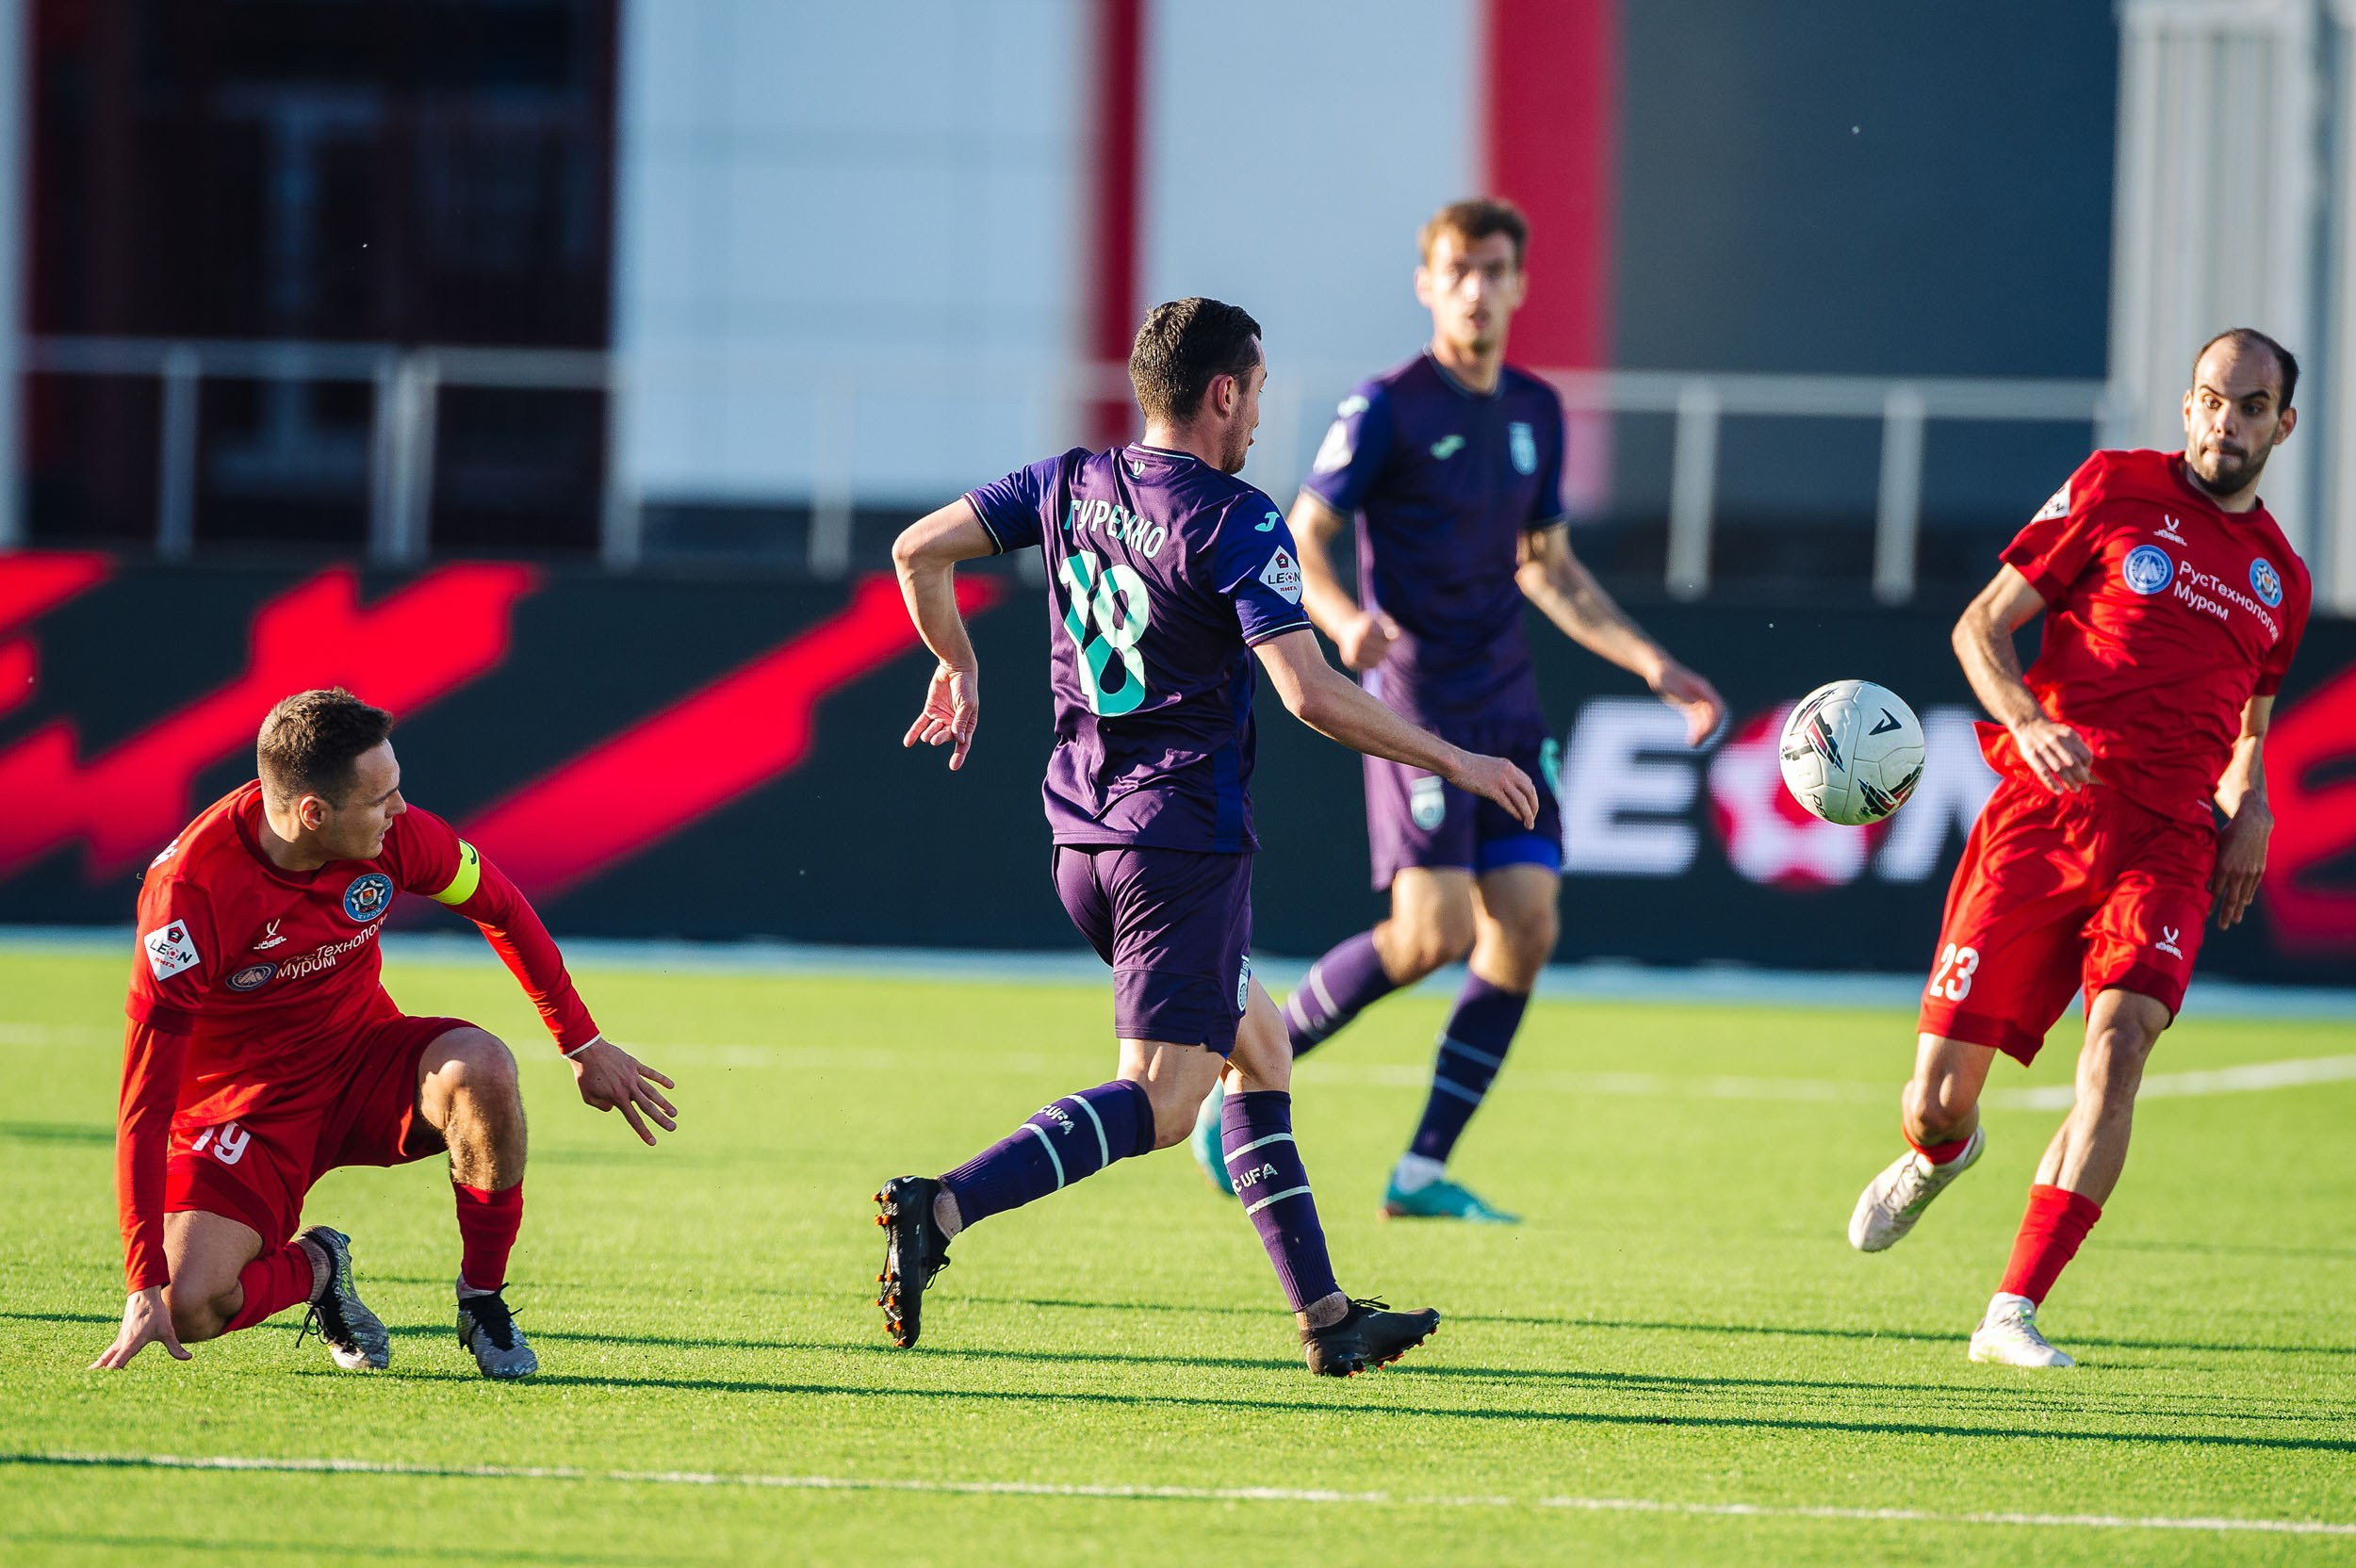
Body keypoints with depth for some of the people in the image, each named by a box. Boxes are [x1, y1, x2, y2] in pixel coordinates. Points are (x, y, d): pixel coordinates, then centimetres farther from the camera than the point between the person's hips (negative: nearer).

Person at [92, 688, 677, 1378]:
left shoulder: (393, 833, -17)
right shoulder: (191, 889, -29)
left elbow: (501, 908, 7)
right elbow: (146, 1097, -28)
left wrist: (584, 1044, 8)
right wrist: (146, 1283, -30)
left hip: (363, 1062, 3)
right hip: (245, 1104, -3)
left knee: (482, 1068, -31)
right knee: (189, 1307, -26)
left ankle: (483, 1300, -8)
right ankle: (316, 1266, 9)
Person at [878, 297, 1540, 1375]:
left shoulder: (1072, 484, 7)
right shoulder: (1236, 523, -13)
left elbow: (919, 548, 12)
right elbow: (1310, 694, -20)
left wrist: (958, 667, 28)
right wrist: (1456, 763, -11)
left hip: (1082, 840, 8)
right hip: (1184, 842, -8)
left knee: (1260, 1050, 18)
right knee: (1158, 1100, -11)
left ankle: (1325, 1313, 16)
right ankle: (941, 1208, -28)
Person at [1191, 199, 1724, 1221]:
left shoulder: (1535, 412, 13)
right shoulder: (1386, 409, -6)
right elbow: (1301, 542, -8)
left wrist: (1652, 667, 18)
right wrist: (1345, 619, -29)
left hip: (1509, 706, 7)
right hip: (1417, 702, -7)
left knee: (1525, 928, -3)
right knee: (1435, 933, -16)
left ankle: (1424, 1170, 3)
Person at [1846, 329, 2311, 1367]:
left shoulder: (2278, 578, 16)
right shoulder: (2113, 491, 5)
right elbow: (1980, 626, 3)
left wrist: (2249, 805, 9)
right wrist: (2026, 719, -16)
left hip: (2166, 847, 2)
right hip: (2042, 815, -2)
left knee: (2122, 1033, -27)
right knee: (1937, 1102, -4)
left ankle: (2013, 1313, -22)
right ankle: (1939, 1156, 38)